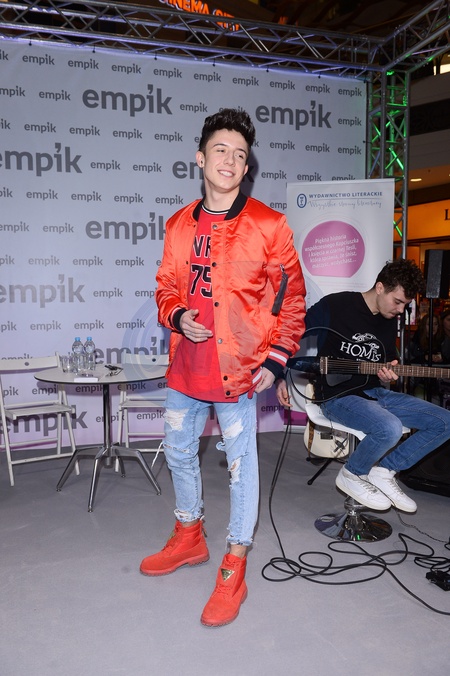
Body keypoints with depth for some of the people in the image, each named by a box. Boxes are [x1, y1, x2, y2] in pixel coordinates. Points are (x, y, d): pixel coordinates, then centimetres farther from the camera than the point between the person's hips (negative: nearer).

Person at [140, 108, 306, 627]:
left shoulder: (268, 225, -6)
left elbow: (291, 297, -3)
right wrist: (176, 315, -7)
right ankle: (189, 538, 43)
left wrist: (276, 359, -8)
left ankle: (234, 570, 23)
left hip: (239, 367, -5)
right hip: (185, 364, 6)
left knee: (240, 464, 4)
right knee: (178, 451, 18)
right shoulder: (180, 225, 8)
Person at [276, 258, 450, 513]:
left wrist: (387, 378, -5)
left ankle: (384, 470, 6)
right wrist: (283, 378, -8)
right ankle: (352, 475, -3)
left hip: (374, 391, 8)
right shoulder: (335, 306, -10)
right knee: (390, 429, -35)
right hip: (337, 395, -7)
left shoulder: (389, 322, 11)